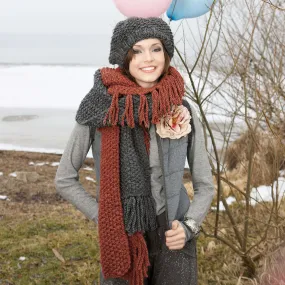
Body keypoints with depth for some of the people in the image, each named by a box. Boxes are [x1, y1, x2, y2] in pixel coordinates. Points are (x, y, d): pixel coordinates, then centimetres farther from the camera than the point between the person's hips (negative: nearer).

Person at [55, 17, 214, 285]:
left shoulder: (183, 111, -6)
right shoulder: (100, 109, -11)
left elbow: (205, 185, 4)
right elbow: (64, 180, -1)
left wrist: (189, 226, -10)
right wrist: (104, 219, -6)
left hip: (172, 241, 1)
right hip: (120, 241, -1)